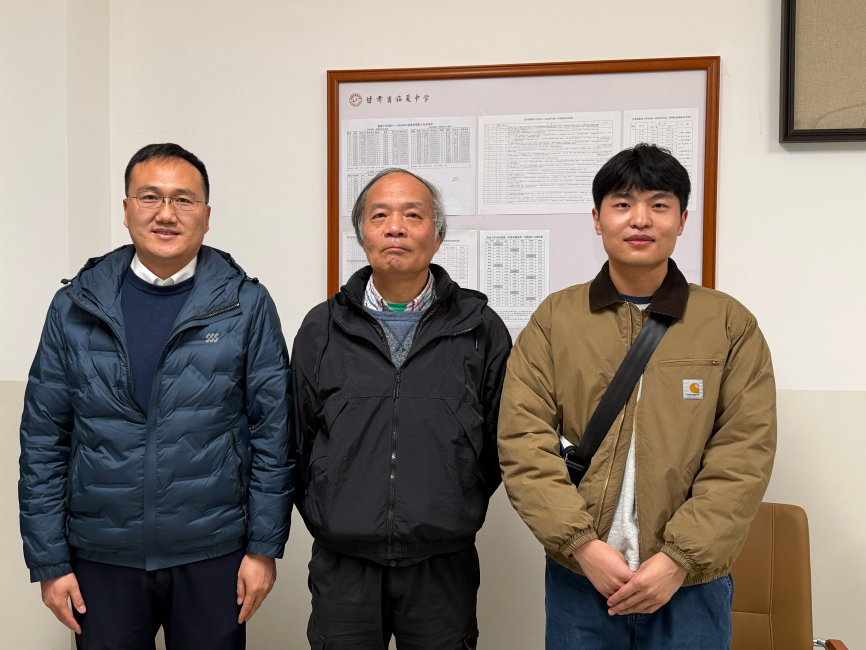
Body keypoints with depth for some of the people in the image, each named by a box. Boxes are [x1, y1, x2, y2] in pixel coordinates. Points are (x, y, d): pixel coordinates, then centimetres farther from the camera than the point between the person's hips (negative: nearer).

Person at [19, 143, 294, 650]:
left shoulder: (247, 306, -5)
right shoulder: (75, 308, 0)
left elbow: (273, 432, -3)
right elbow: (44, 440, 3)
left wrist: (264, 547, -5)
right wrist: (49, 561, 1)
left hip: (213, 553, -1)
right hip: (102, 557, 2)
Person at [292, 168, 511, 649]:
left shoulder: (481, 329, 0)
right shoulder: (322, 329, 3)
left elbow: (502, 444, 6)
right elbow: (299, 442, 8)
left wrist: (454, 513, 8)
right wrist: (331, 522, 8)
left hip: (443, 568, 0)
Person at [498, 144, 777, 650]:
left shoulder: (731, 324, 1)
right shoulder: (555, 319, 2)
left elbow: (745, 454, -4)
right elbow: (523, 441, -4)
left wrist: (679, 558, -12)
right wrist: (582, 543, -12)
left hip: (691, 583, 0)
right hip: (577, 575, 1)